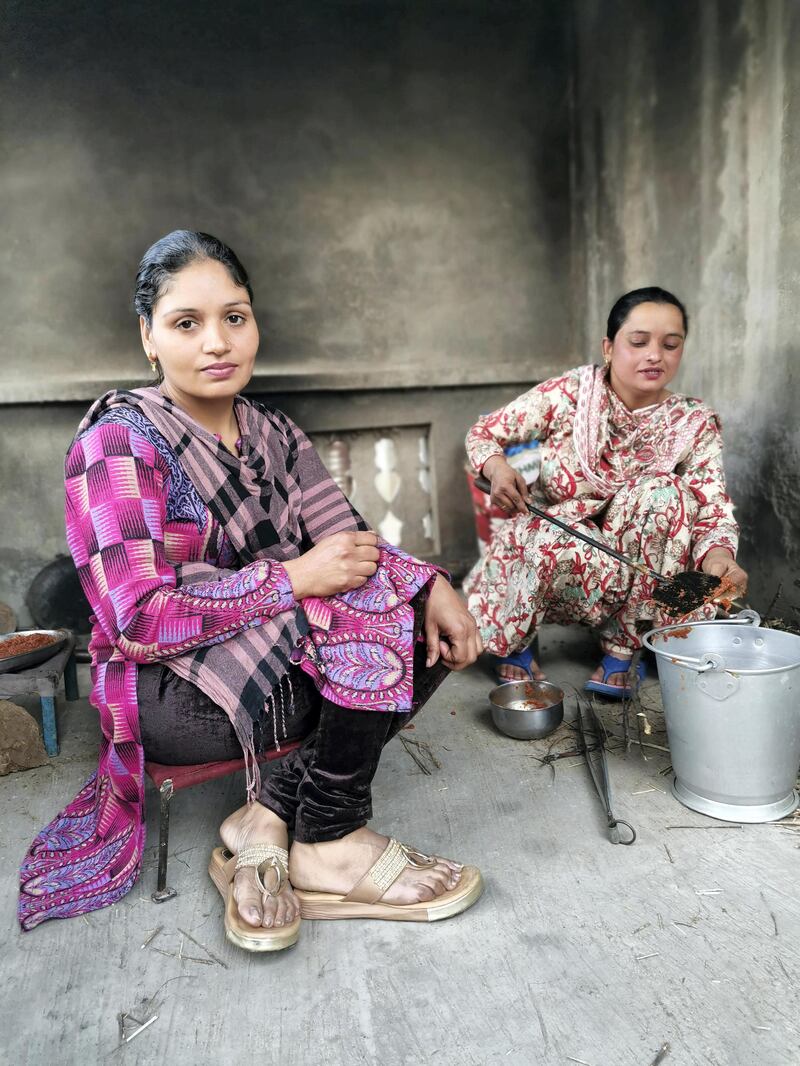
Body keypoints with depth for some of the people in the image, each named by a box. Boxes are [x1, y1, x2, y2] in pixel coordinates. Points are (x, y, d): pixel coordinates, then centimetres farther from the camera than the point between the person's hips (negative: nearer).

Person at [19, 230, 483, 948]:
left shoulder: (270, 430, 7)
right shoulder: (120, 440, -14)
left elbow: (347, 544, 3)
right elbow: (137, 619, -22)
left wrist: (432, 583, -16)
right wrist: (294, 578, -27)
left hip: (282, 662, 7)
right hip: (169, 693, -7)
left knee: (430, 626, -8)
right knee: (366, 607, -25)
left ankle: (272, 812, -9)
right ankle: (331, 849, -8)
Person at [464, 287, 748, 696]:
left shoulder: (695, 424, -6)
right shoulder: (568, 394, -11)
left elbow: (713, 511, -12)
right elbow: (482, 433, -3)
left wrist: (718, 554, -36)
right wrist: (497, 466, -27)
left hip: (633, 577, 3)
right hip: (546, 546, -2)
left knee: (663, 493, -27)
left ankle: (621, 648, -14)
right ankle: (513, 642, -4)